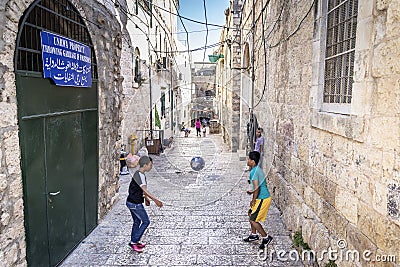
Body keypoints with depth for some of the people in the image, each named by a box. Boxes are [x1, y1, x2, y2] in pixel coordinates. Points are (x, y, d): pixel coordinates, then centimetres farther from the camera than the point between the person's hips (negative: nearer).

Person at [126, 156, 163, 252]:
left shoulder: (139, 174, 8)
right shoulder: (139, 175, -22)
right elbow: (145, 190, -30)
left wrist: (146, 198, 26)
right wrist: (156, 200, -30)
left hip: (132, 202, 9)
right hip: (135, 204, -9)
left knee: (137, 221, 20)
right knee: (146, 221, 2)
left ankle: (134, 242, 33)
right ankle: (134, 242, 8)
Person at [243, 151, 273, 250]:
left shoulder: (254, 172, -21)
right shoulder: (257, 169, 10)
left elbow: (257, 188, -26)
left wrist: (253, 200, -15)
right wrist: (252, 192, 22)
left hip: (262, 199, -10)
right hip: (263, 198, 10)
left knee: (253, 220, -2)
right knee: (250, 214, 22)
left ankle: (266, 237, 10)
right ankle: (254, 235, 35)